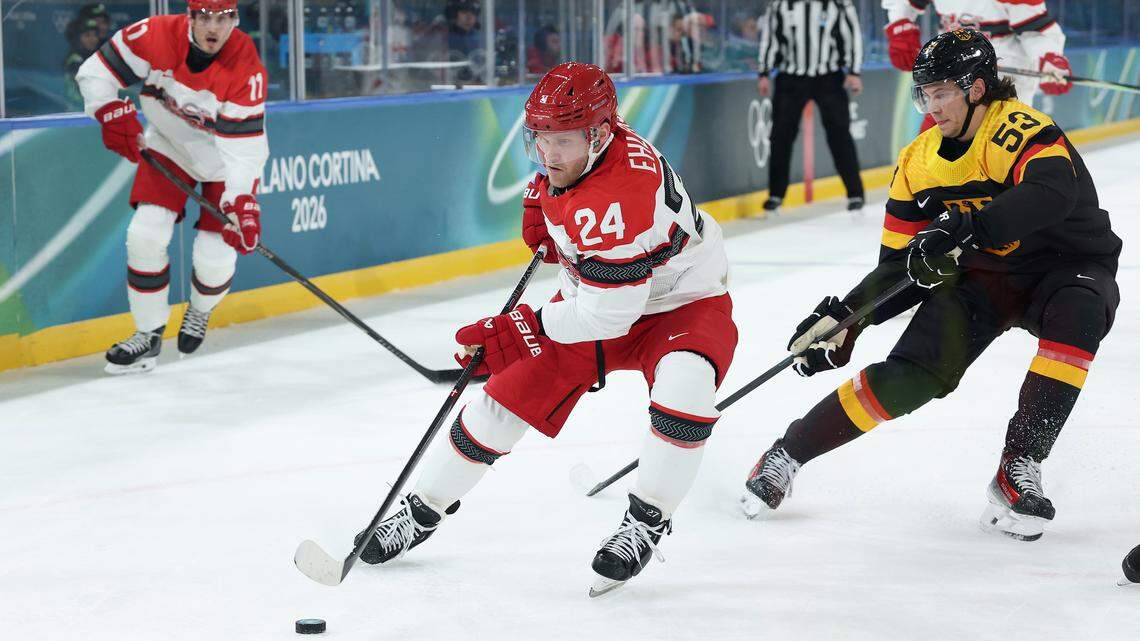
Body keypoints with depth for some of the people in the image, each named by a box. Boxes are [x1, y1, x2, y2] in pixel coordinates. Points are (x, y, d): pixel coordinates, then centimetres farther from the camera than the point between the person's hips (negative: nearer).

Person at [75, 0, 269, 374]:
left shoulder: (246, 69, -30)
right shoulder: (156, 36, -24)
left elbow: (244, 146, -30)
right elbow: (97, 72, -12)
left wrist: (241, 203, -39)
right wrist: (113, 115, -25)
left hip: (226, 160, -2)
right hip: (169, 148, 2)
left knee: (215, 257, -8)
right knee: (145, 235, -13)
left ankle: (200, 311, 28)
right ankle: (149, 334, 3)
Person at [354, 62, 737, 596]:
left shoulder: (617, 199, -38)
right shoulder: (578, 143, -12)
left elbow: (608, 314, -35)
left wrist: (521, 329, -28)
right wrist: (541, 203, 1)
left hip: (681, 303, -7)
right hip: (595, 293, 8)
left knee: (683, 385, -38)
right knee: (508, 395, 1)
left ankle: (647, 521, -19)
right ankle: (422, 511, 17)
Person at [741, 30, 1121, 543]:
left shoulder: (1020, 131, -24)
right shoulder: (919, 162, -4)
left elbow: (1051, 194, -46)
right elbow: (901, 265, 0)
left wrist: (965, 227, -56)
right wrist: (845, 318, -15)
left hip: (1066, 267, -4)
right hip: (983, 276, 4)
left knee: (1076, 315, -38)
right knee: (910, 374, -15)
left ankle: (1019, 470, -30)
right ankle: (789, 453, 2)